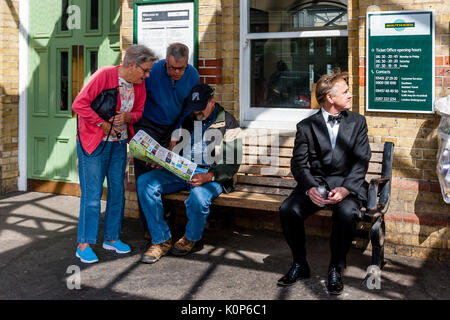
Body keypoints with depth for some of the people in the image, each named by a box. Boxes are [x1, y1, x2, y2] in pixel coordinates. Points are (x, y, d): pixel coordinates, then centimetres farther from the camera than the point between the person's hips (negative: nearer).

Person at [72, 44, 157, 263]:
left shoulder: (139, 85, 1)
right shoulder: (104, 75, -19)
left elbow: (138, 111, 11)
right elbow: (79, 104, -21)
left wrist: (126, 117, -12)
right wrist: (104, 125, -20)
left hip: (119, 143, 7)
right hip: (93, 142, -7)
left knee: (117, 190, 10)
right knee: (92, 193, -5)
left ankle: (112, 238, 23)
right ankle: (84, 245, 3)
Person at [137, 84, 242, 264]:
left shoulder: (227, 123, 0)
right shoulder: (189, 120, 18)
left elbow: (232, 163, -6)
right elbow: (176, 149, 25)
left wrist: (208, 176, -21)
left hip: (211, 175, -5)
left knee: (198, 198, -39)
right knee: (144, 182, -17)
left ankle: (190, 239, -3)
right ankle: (162, 240, -12)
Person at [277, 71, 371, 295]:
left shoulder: (357, 122, 8)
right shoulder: (306, 126, 6)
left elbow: (361, 161, -1)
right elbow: (299, 163, 0)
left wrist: (345, 189, -20)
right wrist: (310, 188, -21)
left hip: (347, 184, -1)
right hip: (315, 183, 1)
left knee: (347, 213, -34)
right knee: (287, 210, -25)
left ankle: (336, 270, -12)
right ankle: (300, 264, -3)